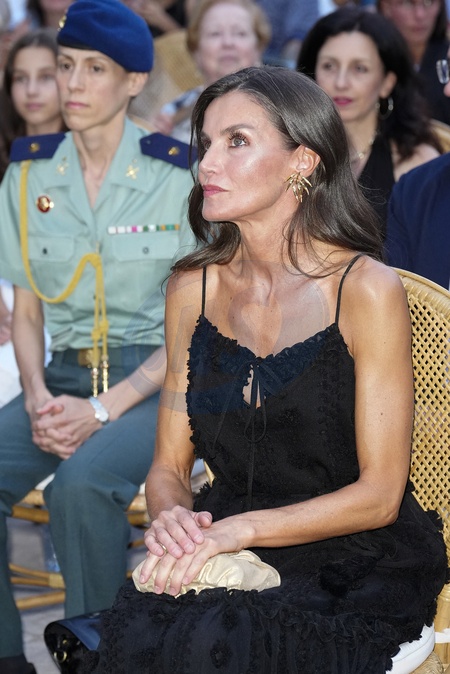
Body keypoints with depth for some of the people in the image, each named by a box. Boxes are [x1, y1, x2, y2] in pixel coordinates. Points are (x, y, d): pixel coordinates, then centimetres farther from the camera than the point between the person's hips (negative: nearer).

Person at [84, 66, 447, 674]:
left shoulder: (366, 289, -9)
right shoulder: (193, 287, 7)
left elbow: (378, 494, -9)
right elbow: (169, 465, 10)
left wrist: (239, 529, -20)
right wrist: (171, 517, -13)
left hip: (354, 566, -4)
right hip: (223, 552, 4)